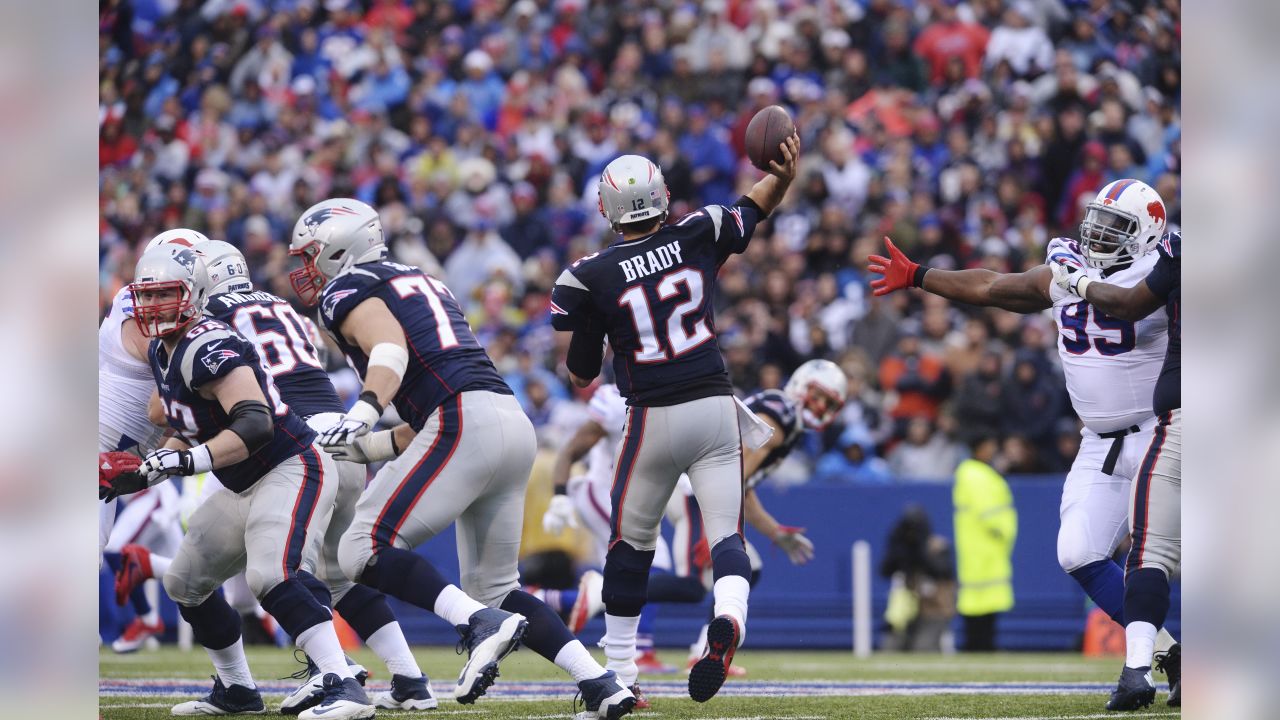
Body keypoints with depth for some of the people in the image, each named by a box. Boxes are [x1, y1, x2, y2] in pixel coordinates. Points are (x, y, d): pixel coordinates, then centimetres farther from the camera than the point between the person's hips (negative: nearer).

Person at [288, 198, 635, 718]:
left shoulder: (348, 290, 6)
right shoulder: (423, 284, 32)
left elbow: (390, 347, -17)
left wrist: (363, 412, -32)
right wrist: (362, 447, 32)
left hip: (464, 423, -9)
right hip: (516, 424, 9)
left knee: (365, 550, -8)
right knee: (494, 587, 16)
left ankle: (480, 624, -23)